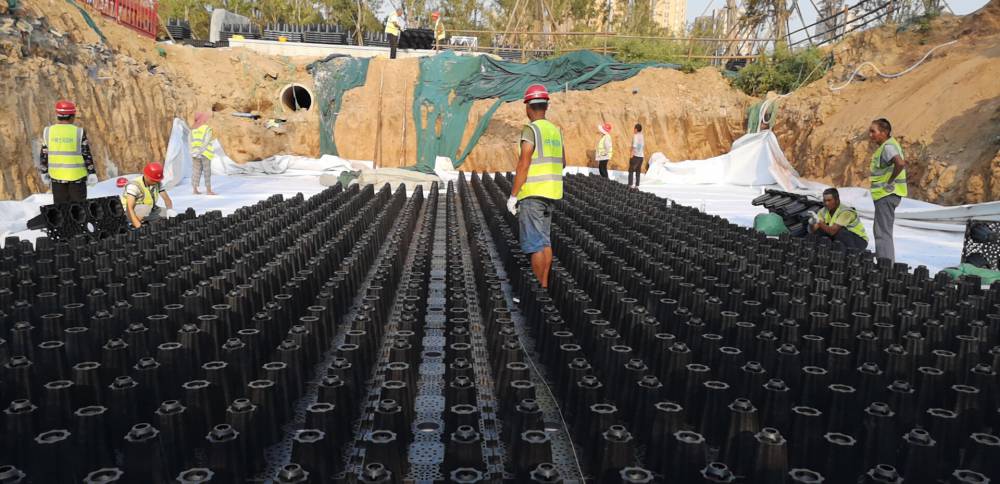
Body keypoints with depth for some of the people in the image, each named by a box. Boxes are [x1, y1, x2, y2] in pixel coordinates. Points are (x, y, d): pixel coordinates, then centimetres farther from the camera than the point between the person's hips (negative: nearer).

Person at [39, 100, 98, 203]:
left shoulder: (48, 132, 0)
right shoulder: (79, 132, -10)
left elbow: (44, 155, 5)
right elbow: (87, 155, -8)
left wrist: (44, 173, 16)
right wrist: (92, 173, 0)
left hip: (57, 177, 3)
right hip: (77, 176, -3)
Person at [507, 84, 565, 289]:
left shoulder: (530, 129, -13)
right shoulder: (555, 130, 11)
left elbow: (523, 165, -19)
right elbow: (562, 163, 19)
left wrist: (512, 195, -15)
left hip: (532, 193, -8)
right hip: (551, 193, 8)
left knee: (534, 243, -5)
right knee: (544, 241, 15)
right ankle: (544, 285, 20)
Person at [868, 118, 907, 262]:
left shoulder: (887, 147, -17)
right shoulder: (889, 145, 15)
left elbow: (900, 163, -34)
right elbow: (902, 162, 28)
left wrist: (890, 182, -23)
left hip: (887, 195, -11)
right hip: (886, 195, 11)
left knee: (883, 233, -9)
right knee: (883, 231, 19)